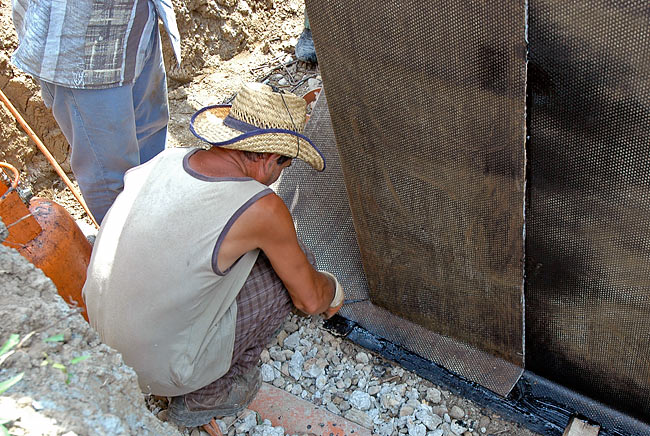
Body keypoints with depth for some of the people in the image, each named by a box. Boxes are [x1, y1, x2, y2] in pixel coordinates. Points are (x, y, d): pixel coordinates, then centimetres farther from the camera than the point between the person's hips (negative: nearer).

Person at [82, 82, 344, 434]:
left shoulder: (164, 161, -5)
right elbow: (309, 299, -9)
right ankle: (207, 395, 9)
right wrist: (333, 291, 15)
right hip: (163, 368, -6)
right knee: (294, 265, -2)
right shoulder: (263, 209, -25)